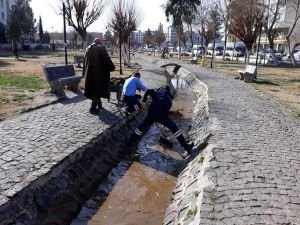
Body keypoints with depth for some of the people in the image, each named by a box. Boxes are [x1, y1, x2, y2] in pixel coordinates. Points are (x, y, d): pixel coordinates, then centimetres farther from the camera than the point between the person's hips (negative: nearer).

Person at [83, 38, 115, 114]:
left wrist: (85, 73, 20)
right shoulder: (101, 48, -5)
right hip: (99, 72, -6)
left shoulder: (88, 49, 12)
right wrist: (112, 67, 4)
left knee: (93, 88, 17)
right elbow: (107, 59, -9)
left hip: (89, 73, 6)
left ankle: (99, 104, 31)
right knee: (98, 88, -1)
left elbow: (85, 62, 14)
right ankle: (93, 108, -5)